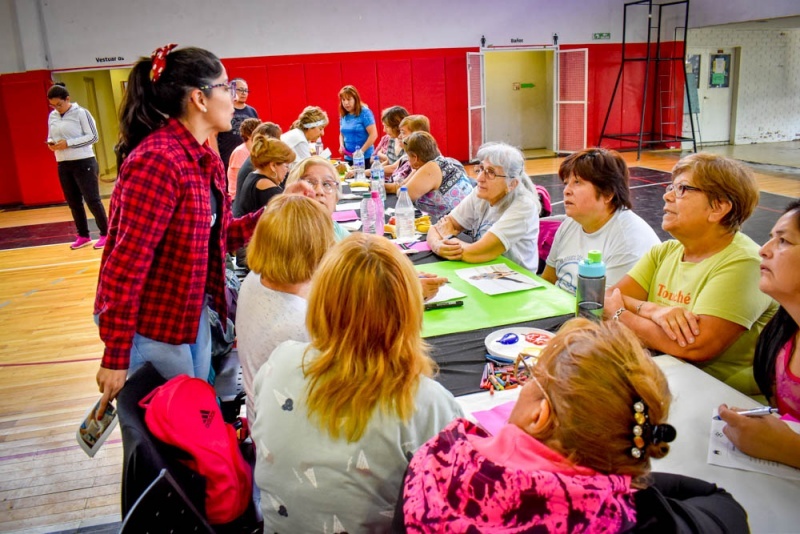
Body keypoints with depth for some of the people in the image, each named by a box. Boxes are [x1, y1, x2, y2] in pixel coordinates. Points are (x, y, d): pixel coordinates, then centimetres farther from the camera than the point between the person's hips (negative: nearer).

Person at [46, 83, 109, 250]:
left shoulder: (81, 113, -8)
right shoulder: (52, 117, 9)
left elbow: (93, 136, -12)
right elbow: (51, 137, 19)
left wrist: (68, 143, -18)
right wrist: (51, 144, -5)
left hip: (84, 162, -6)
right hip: (63, 165, 6)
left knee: (92, 200, -3)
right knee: (73, 202, 10)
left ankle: (105, 233, 9)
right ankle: (83, 235, 21)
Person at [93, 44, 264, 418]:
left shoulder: (204, 159, 5)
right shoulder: (157, 160, -24)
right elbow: (127, 262, -25)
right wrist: (116, 355, -22)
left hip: (192, 313, 9)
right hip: (150, 323, -9)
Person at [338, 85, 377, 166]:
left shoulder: (365, 112, -8)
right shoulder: (343, 115, 8)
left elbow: (373, 135, -13)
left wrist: (361, 151, -17)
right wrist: (341, 146, 1)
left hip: (365, 157, -5)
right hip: (348, 158, 5)